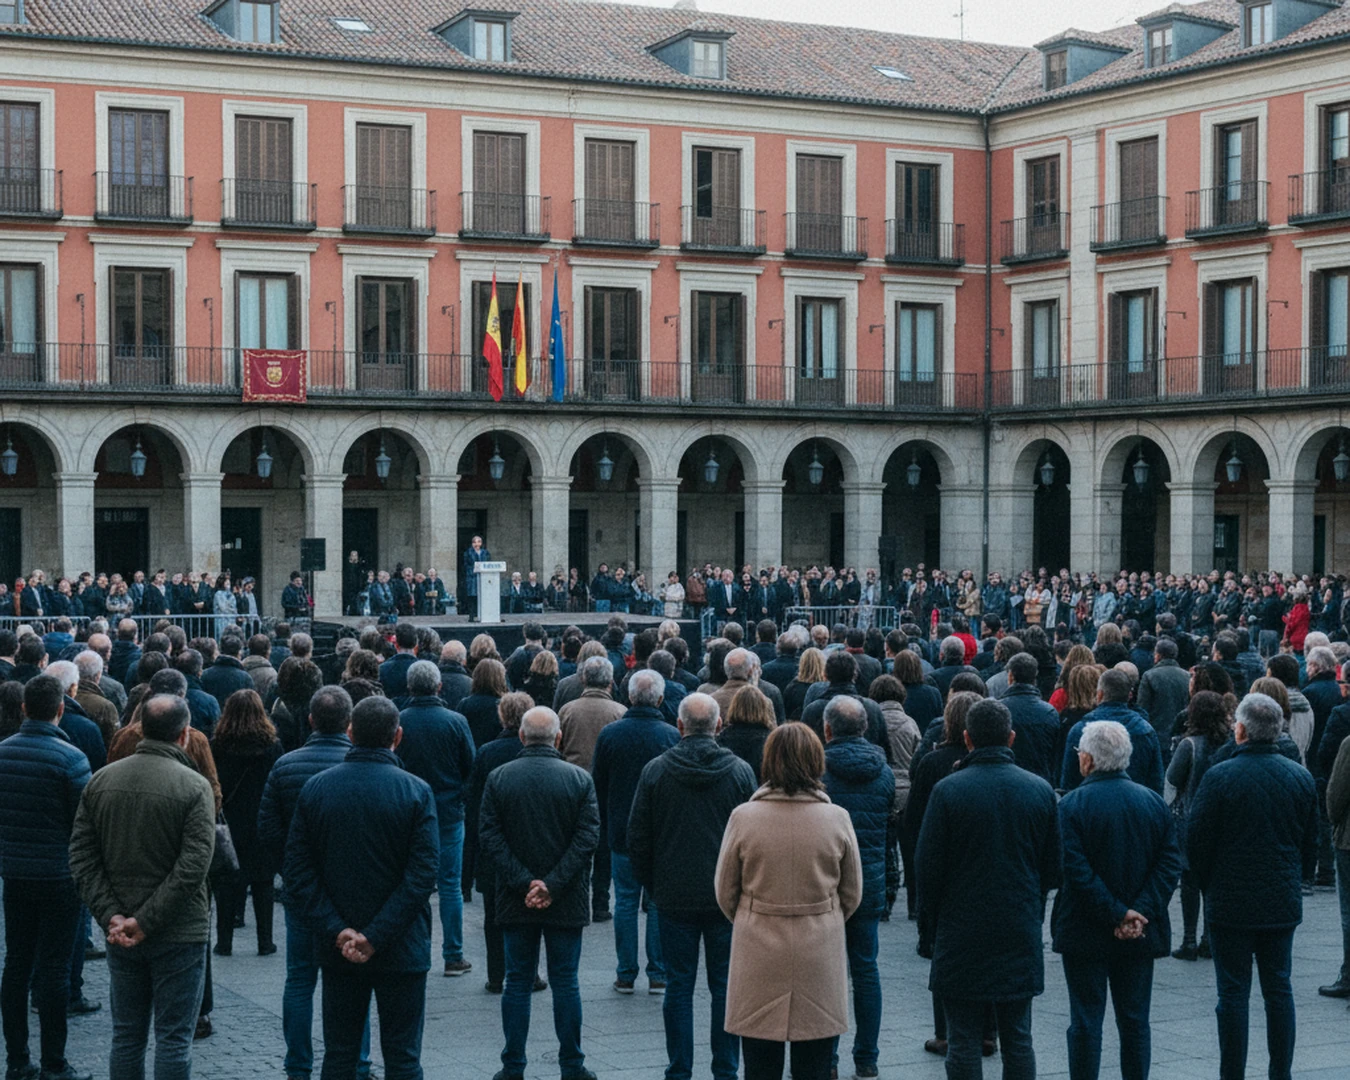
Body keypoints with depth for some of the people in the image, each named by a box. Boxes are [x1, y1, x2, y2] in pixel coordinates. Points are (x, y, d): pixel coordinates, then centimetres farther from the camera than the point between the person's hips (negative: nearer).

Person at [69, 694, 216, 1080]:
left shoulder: (101, 780, 2)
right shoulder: (194, 786, -13)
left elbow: (82, 856, -1)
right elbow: (192, 867, -20)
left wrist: (111, 915, -6)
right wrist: (146, 921, -16)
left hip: (120, 937, 5)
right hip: (179, 933, -4)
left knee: (126, 1035, 14)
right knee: (174, 1040, 3)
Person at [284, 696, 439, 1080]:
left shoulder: (314, 788, -1)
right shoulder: (416, 792, -9)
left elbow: (298, 872, -5)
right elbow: (422, 874, -15)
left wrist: (336, 931, -9)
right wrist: (376, 937, -14)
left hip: (336, 950, 3)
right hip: (401, 948, -2)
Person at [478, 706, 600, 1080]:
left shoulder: (498, 777, -2)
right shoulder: (579, 779, -4)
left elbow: (489, 837, -7)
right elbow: (587, 837, -10)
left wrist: (524, 882, -10)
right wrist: (553, 885, -12)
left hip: (516, 902, 1)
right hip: (566, 902, -1)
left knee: (517, 983, 8)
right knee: (565, 983, 7)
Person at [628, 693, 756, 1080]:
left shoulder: (656, 770, -4)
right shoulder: (740, 771, -4)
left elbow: (637, 837, 1)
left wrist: (652, 885, 13)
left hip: (675, 898, 0)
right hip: (728, 898, 0)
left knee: (678, 987, 7)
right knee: (726, 987, 7)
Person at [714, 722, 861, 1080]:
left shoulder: (743, 817, -8)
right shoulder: (837, 819, -6)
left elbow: (725, 893, 2)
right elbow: (852, 895, 5)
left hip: (758, 960, 0)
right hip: (820, 962, 1)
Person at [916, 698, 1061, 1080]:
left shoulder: (947, 790, -10)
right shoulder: (1040, 790, 0)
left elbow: (927, 866, -5)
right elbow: (1053, 867, 6)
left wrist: (929, 923, 9)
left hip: (961, 933, -3)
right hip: (1021, 932, 3)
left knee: (963, 1042, 3)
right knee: (1017, 1039, 10)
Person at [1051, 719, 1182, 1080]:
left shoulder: (1072, 804, -10)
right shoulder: (1153, 802, 3)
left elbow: (1075, 870, -17)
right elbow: (1170, 863, -2)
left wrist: (1118, 914, -14)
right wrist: (1142, 911, -8)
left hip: (1085, 932, -4)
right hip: (1140, 938, 4)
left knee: (1086, 1020, 3)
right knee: (1135, 1021, 11)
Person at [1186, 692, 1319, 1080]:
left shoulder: (1219, 777, -13)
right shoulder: (1301, 778, 1)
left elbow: (1195, 842, -9)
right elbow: (1310, 844, 8)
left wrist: (1210, 886, 7)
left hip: (1230, 903, -4)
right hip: (1283, 902, 4)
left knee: (1233, 993, 2)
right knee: (1278, 989, 11)